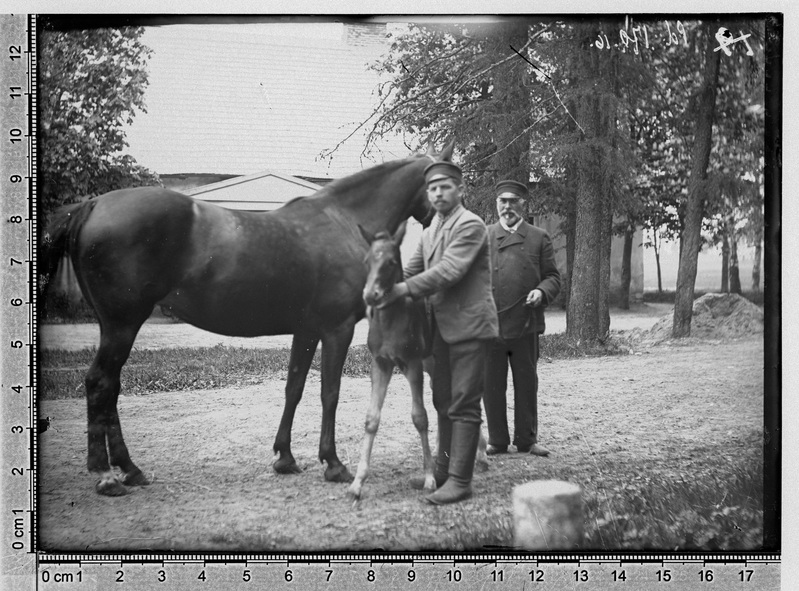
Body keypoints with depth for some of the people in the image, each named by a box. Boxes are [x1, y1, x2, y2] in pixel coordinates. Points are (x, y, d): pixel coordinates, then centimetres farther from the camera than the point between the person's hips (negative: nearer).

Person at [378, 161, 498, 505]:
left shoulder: (470, 225, -13)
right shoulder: (431, 229, 15)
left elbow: (448, 271, -23)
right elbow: (414, 268, 14)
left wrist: (403, 290, -21)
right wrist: (385, 290, -3)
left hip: (469, 324, -9)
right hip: (442, 327, 9)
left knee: (464, 404, -5)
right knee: (444, 402, 17)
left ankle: (460, 480, -1)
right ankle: (444, 469, 29)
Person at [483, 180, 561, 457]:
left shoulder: (539, 238, 9)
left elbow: (552, 276, 8)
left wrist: (541, 292, -12)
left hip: (526, 324, 0)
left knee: (527, 384, 7)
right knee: (492, 385, 4)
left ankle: (527, 439, 19)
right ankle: (497, 441, 16)